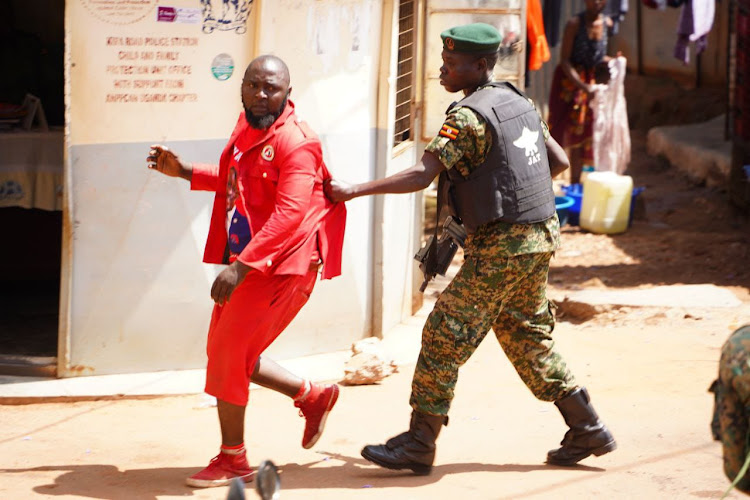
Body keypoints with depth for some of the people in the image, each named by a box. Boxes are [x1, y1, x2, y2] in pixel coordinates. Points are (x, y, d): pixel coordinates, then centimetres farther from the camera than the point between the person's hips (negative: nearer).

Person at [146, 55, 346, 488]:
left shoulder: (295, 143, -18)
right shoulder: (247, 130, 11)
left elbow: (289, 215, -28)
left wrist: (241, 266, -33)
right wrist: (184, 172, 20)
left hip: (280, 267, -10)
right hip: (246, 264, 10)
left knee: (228, 352, -10)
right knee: (229, 354, 12)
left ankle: (233, 461, 3)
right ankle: (312, 396, 29)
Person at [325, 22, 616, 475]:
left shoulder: (469, 116, -16)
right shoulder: (519, 102, 11)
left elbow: (422, 176, -22)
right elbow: (559, 161, 18)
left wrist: (353, 191, -19)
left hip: (501, 245, -9)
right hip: (538, 236, 9)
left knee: (446, 336, -5)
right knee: (525, 336, 19)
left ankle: (419, 445, -2)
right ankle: (588, 429, 21)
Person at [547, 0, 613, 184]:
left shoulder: (607, 23, 0)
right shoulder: (575, 24, -17)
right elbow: (565, 60, -19)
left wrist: (612, 61, -7)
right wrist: (584, 86, -27)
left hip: (592, 82, 5)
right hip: (569, 80, -5)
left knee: (580, 135, 11)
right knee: (559, 132, -6)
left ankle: (574, 183, 20)